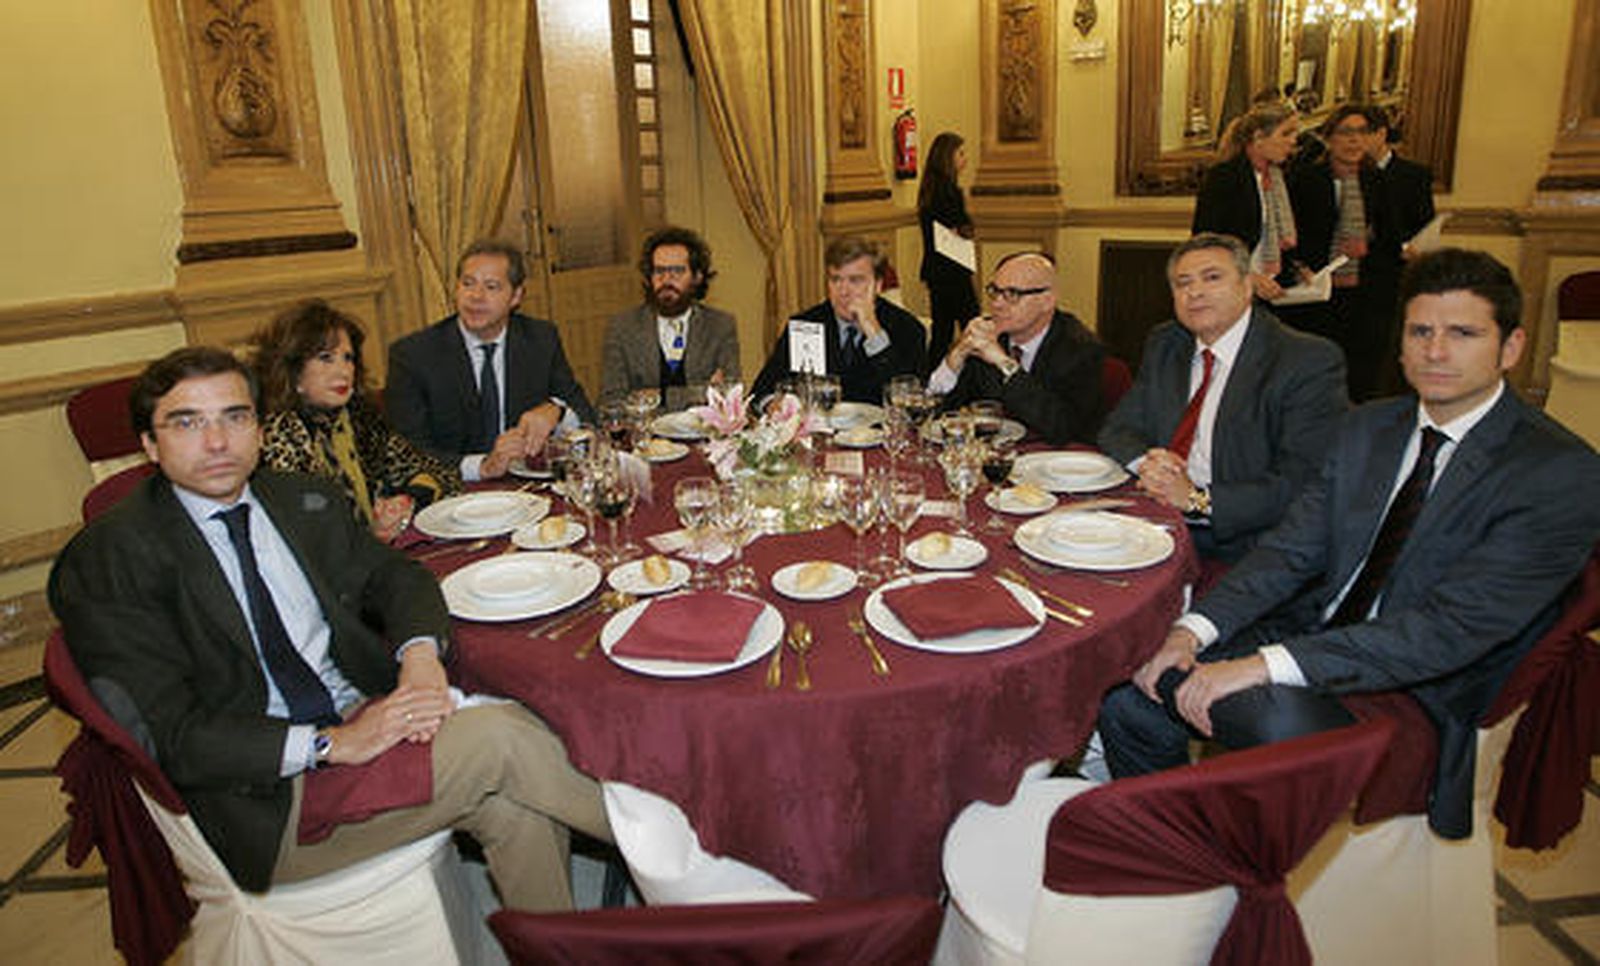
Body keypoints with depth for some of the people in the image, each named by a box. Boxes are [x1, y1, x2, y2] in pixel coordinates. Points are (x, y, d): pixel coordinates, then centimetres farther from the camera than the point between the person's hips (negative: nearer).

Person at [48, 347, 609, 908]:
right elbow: (171, 740, -12)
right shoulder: (106, 561, -6)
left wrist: (421, 656, -10)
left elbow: (393, 575, 14)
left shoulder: (305, 501, 12)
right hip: (265, 803, -5)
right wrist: (332, 744, -22)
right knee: (498, 740, -23)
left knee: (512, 807, -24)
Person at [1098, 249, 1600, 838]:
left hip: (1415, 698, -6)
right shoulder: (1369, 427, 8)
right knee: (1128, 697, -10)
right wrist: (1195, 629, -14)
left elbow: (1452, 629, -23)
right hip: (1314, 643, 6)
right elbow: (1293, 550, 4)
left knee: (1282, 716, -37)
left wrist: (1264, 665, -31)